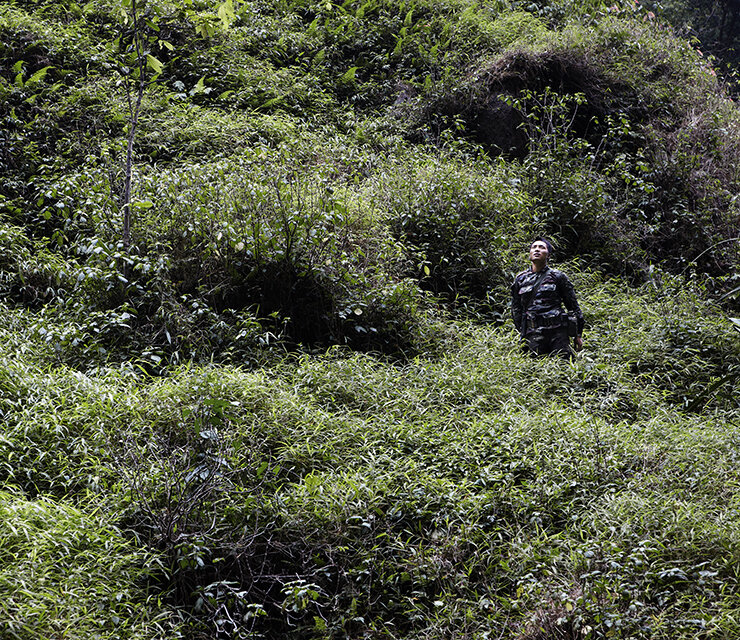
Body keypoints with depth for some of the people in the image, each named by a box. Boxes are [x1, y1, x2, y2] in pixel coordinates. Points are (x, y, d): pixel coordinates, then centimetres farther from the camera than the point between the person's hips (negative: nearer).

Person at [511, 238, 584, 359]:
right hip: (533, 334, 2)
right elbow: (516, 309, 17)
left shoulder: (558, 277, 6)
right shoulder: (520, 279, 12)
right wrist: (523, 333, 9)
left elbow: (574, 307, 8)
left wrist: (578, 335, 6)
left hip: (558, 332, -1)